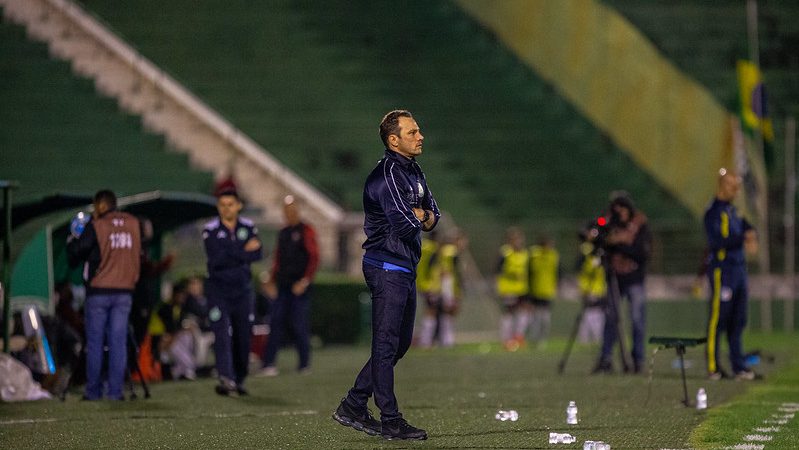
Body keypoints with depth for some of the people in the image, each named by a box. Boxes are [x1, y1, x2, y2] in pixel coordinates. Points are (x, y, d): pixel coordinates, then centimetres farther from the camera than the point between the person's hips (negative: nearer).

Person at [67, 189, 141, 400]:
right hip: (124, 291, 3)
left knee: (95, 343, 3)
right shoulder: (133, 224, 5)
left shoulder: (96, 226, -9)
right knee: (118, 342, 3)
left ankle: (93, 391, 3)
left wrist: (72, 239, 15)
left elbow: (75, 252, -3)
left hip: (98, 291, -3)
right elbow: (138, 254, 15)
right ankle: (115, 390, -1)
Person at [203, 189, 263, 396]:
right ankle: (226, 380, -25)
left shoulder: (248, 227, 7)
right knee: (222, 336, -15)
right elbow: (215, 258, -16)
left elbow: (256, 254, -7)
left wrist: (230, 255, -16)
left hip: (242, 289, 3)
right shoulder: (210, 230, -2)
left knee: (243, 337, 6)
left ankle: (239, 380, 18)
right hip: (218, 290, -3)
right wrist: (243, 251, -12)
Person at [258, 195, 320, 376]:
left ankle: (304, 365, 6)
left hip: (299, 287, -6)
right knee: (276, 323, -1)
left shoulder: (306, 231, -3)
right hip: (282, 286, 6)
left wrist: (305, 281, -16)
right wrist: (272, 281, 12)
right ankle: (269, 364, -3)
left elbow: (314, 258, -9)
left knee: (300, 325, -3)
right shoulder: (283, 233, 17)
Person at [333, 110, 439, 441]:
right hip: (387, 268, -10)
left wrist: (423, 215, -5)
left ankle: (353, 407, 21)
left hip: (406, 269, 10)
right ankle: (391, 421, -1)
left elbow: (433, 215, 18)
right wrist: (417, 218, -3)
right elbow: (404, 225, -25)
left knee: (400, 343, 14)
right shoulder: (387, 175, -17)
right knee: (386, 344, -5)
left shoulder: (413, 171, 15)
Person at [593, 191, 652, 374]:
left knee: (638, 319, -3)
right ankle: (605, 359, 3)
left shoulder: (641, 225, -4)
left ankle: (638, 360, 5)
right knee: (610, 317, -2)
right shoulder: (611, 224, 4)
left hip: (634, 278, -2)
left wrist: (620, 243, -21)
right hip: (614, 277, 2)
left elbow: (644, 252, -14)